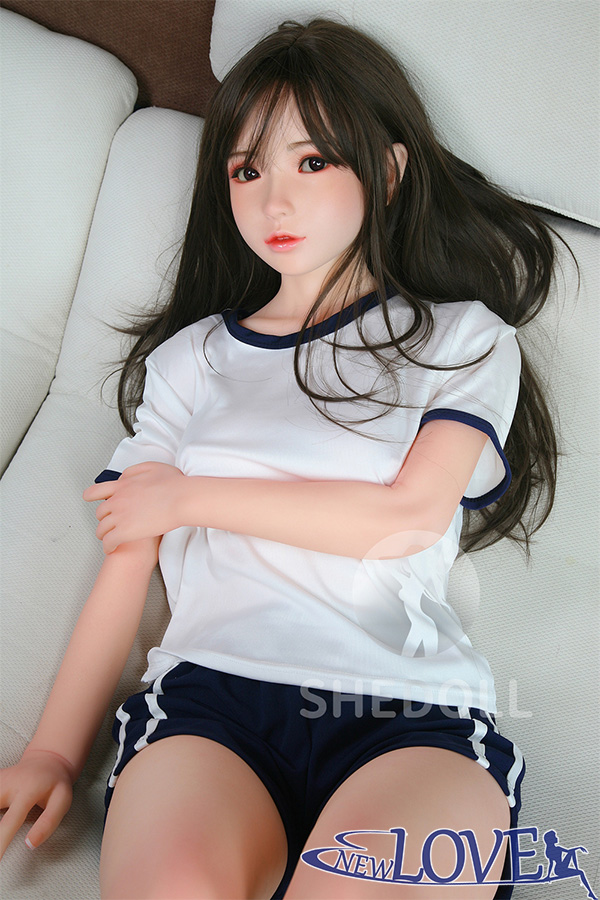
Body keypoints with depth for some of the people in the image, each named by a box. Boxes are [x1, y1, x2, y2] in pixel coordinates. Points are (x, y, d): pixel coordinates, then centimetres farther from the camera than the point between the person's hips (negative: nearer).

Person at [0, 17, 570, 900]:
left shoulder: (464, 338, 16)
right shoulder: (194, 356, 22)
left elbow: (407, 516, -1)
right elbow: (125, 563, 15)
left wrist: (190, 495, 4)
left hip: (408, 707, -1)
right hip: (212, 686, 2)